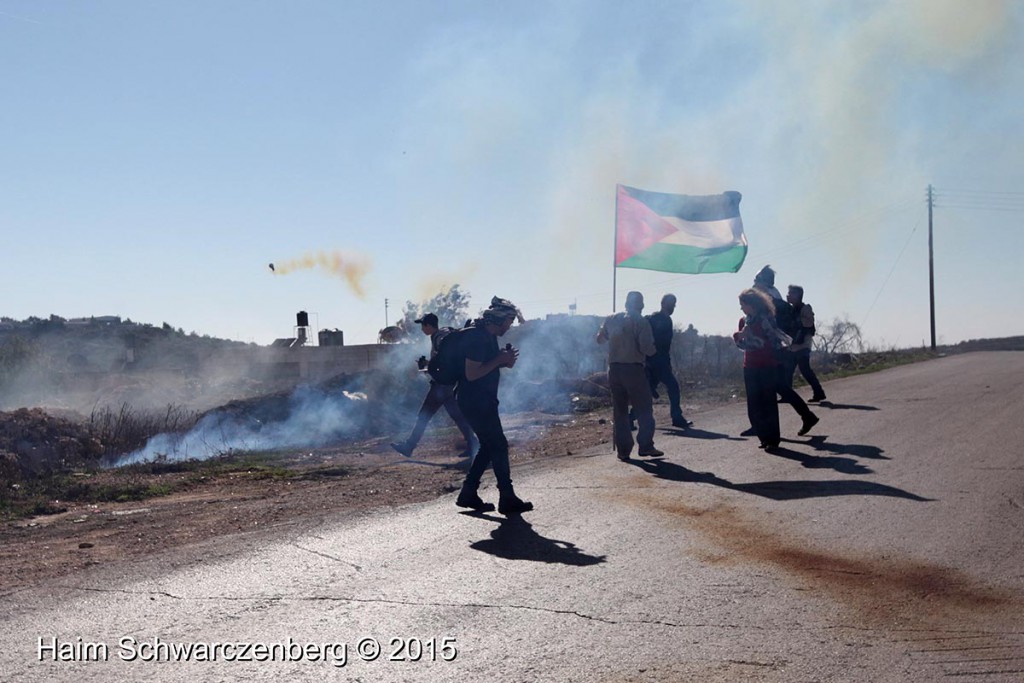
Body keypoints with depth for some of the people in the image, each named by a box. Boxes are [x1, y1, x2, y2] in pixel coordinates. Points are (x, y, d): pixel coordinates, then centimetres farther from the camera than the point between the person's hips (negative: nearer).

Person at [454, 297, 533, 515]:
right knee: (499, 446, -5)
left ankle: (468, 495, 17)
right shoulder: (477, 337, -19)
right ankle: (507, 499, 2)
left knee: (489, 446, 12)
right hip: (474, 401, -10)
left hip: (484, 401, 10)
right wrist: (499, 360, -20)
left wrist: (505, 362, 4)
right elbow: (471, 373, -24)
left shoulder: (488, 336, 12)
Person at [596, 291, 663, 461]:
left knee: (619, 411, 9)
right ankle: (645, 446, 2)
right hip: (633, 369, -4)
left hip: (614, 369, 4)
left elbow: (600, 339, 18)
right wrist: (652, 349, 8)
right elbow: (647, 348, -13)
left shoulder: (611, 319, 7)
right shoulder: (641, 321, -6)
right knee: (644, 409, 7)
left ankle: (623, 450, 7)